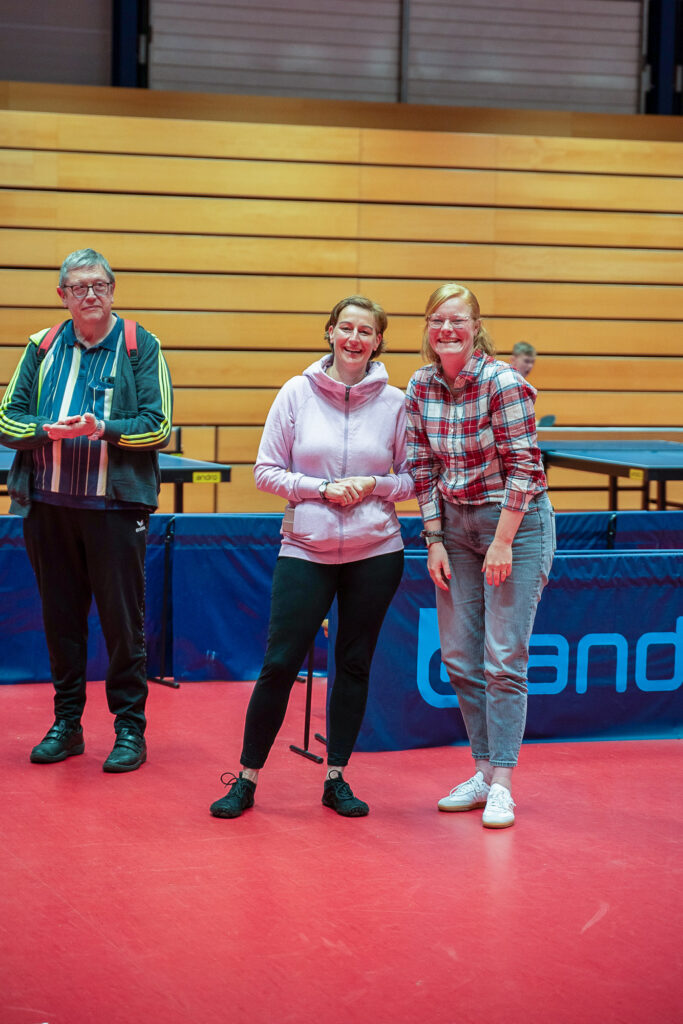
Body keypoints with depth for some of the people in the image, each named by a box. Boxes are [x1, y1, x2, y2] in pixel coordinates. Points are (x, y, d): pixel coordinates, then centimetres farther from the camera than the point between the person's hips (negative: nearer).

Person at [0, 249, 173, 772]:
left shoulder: (141, 348, 2)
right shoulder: (43, 347, 11)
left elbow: (158, 427, -5)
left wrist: (103, 428, -20)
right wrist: (47, 430, -14)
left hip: (116, 504, -3)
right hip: (49, 506, 4)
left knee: (123, 619, 0)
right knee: (61, 617, 10)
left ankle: (130, 728, 9)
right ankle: (66, 723, 21)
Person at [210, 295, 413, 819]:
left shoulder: (394, 402, 1)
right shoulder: (298, 392, -1)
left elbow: (412, 479, 6)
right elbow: (266, 470, 0)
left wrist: (373, 485, -13)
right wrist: (322, 488, -13)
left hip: (375, 553, 1)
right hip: (306, 549, -1)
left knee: (354, 665, 8)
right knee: (280, 663, -3)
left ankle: (337, 778, 19)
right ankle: (247, 779, 9)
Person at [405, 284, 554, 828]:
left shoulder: (503, 383, -17)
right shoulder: (421, 387, 1)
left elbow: (525, 467, -16)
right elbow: (424, 469, 6)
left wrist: (503, 542, -17)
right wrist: (435, 539, 1)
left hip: (516, 522, -6)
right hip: (456, 525, 6)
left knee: (503, 660, -6)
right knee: (459, 658, 8)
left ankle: (502, 783, -1)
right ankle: (485, 770, 20)